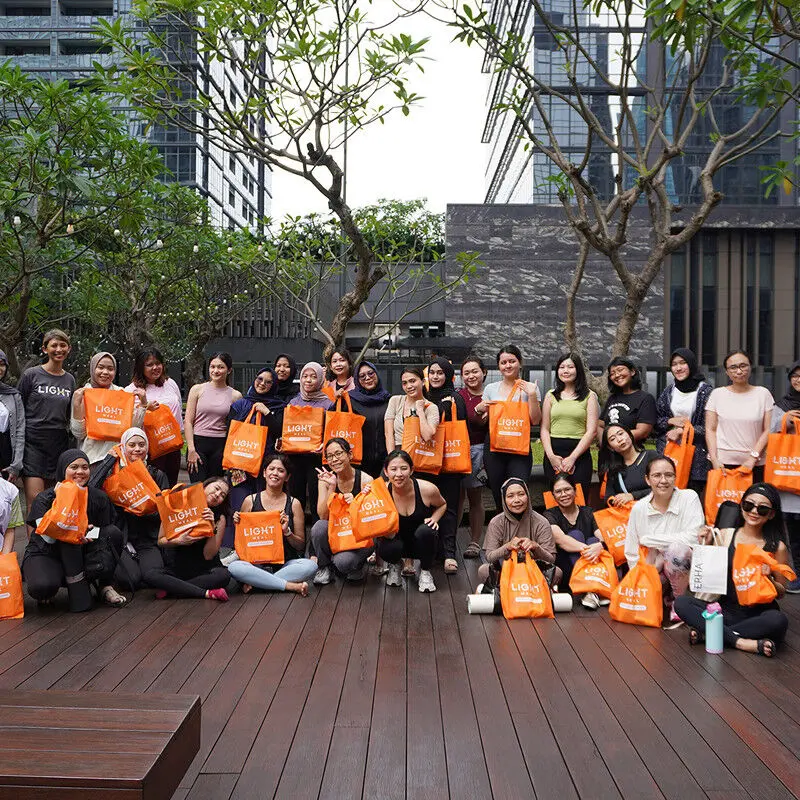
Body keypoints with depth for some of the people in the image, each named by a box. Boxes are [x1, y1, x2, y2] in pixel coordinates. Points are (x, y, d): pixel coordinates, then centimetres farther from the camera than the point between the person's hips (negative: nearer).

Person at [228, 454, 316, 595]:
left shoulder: (294, 504, 4)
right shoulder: (251, 501, 5)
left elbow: (301, 546, 7)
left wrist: (287, 532, -11)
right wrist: (237, 524, -7)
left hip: (285, 563, 0)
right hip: (255, 561, 0)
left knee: (310, 565, -29)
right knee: (234, 567, -31)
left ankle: (255, 583, -20)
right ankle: (291, 586, -22)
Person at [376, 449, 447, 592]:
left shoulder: (427, 489, -20)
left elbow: (442, 505, 5)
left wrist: (434, 519, -14)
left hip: (421, 542, 0)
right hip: (397, 538, 0)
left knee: (425, 531, -33)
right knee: (387, 548, -33)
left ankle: (425, 571, -3)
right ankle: (395, 566, 7)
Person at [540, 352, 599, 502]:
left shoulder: (589, 396, 6)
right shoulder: (551, 395, 14)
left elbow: (592, 431, -2)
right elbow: (544, 429, 9)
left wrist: (572, 457, -11)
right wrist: (551, 455, -7)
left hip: (579, 454, -2)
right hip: (553, 454, 2)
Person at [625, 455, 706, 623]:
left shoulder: (689, 497, -8)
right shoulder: (639, 508, -1)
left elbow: (692, 538, -21)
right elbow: (631, 554, 5)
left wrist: (649, 539, -15)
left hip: (685, 569, -4)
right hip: (654, 573, 4)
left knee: (677, 549, -33)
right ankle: (666, 599, 15)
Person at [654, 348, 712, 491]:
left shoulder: (705, 391, -1)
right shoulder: (668, 391, 13)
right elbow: (655, 421, 16)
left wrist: (682, 432, -10)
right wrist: (671, 421, -3)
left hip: (696, 456, -4)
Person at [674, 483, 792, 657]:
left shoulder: (777, 547, -1)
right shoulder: (725, 535, 3)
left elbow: (781, 592, 6)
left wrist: (768, 578, -15)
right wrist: (707, 546, -7)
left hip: (758, 613, -1)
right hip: (726, 610, 2)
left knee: (778, 620, -36)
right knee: (681, 602, -22)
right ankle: (741, 642, -26)